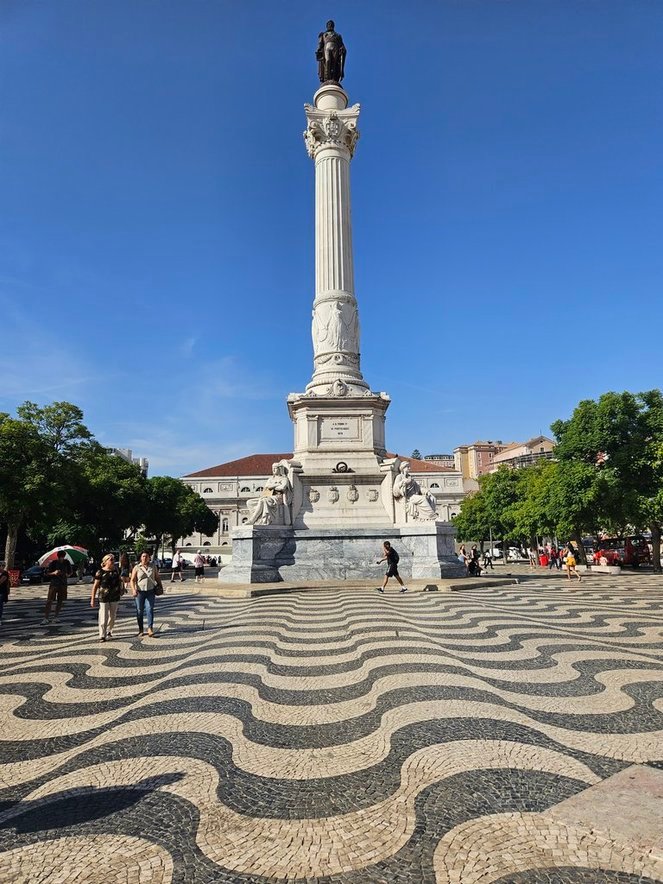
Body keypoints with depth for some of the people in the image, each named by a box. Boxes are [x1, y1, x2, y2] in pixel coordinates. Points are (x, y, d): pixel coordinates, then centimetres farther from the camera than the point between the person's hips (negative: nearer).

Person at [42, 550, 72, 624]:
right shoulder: (53, 563, -5)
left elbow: (70, 572, 16)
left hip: (63, 584, 3)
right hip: (54, 584, -3)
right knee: (49, 601, -9)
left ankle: (56, 617, 19)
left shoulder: (66, 563, 3)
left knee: (60, 601, 7)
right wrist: (54, 573, -19)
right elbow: (47, 572, -1)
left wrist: (68, 575, -6)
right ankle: (46, 618, -7)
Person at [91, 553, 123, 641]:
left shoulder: (116, 571, 6)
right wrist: (92, 599, -8)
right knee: (103, 617, -5)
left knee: (112, 616, 14)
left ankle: (109, 631, 33)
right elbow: (95, 586, -6)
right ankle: (102, 636, 3)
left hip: (115, 597, 5)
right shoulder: (100, 572, -8)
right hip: (103, 598, -5)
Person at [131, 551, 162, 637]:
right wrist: (133, 590, -17)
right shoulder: (136, 567, 1)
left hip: (150, 591, 0)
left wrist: (160, 587, 2)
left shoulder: (153, 567, 7)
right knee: (139, 611, 6)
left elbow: (157, 578, 14)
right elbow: (132, 580, -3)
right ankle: (140, 629, 18)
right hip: (139, 591, 0)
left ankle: (150, 628, -10)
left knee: (150, 609, -10)